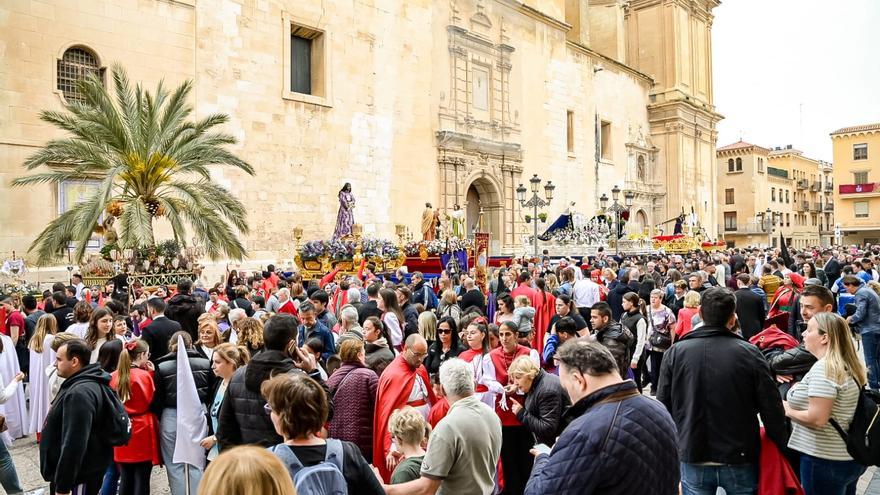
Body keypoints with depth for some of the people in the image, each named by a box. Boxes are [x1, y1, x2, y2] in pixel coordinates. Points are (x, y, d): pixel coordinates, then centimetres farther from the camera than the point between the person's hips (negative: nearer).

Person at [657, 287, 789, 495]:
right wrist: (781, 447, 9)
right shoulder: (749, 353, -11)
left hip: (694, 460, 1)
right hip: (740, 459, 0)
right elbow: (772, 409, -7)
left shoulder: (675, 353, -8)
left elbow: (663, 407, -1)